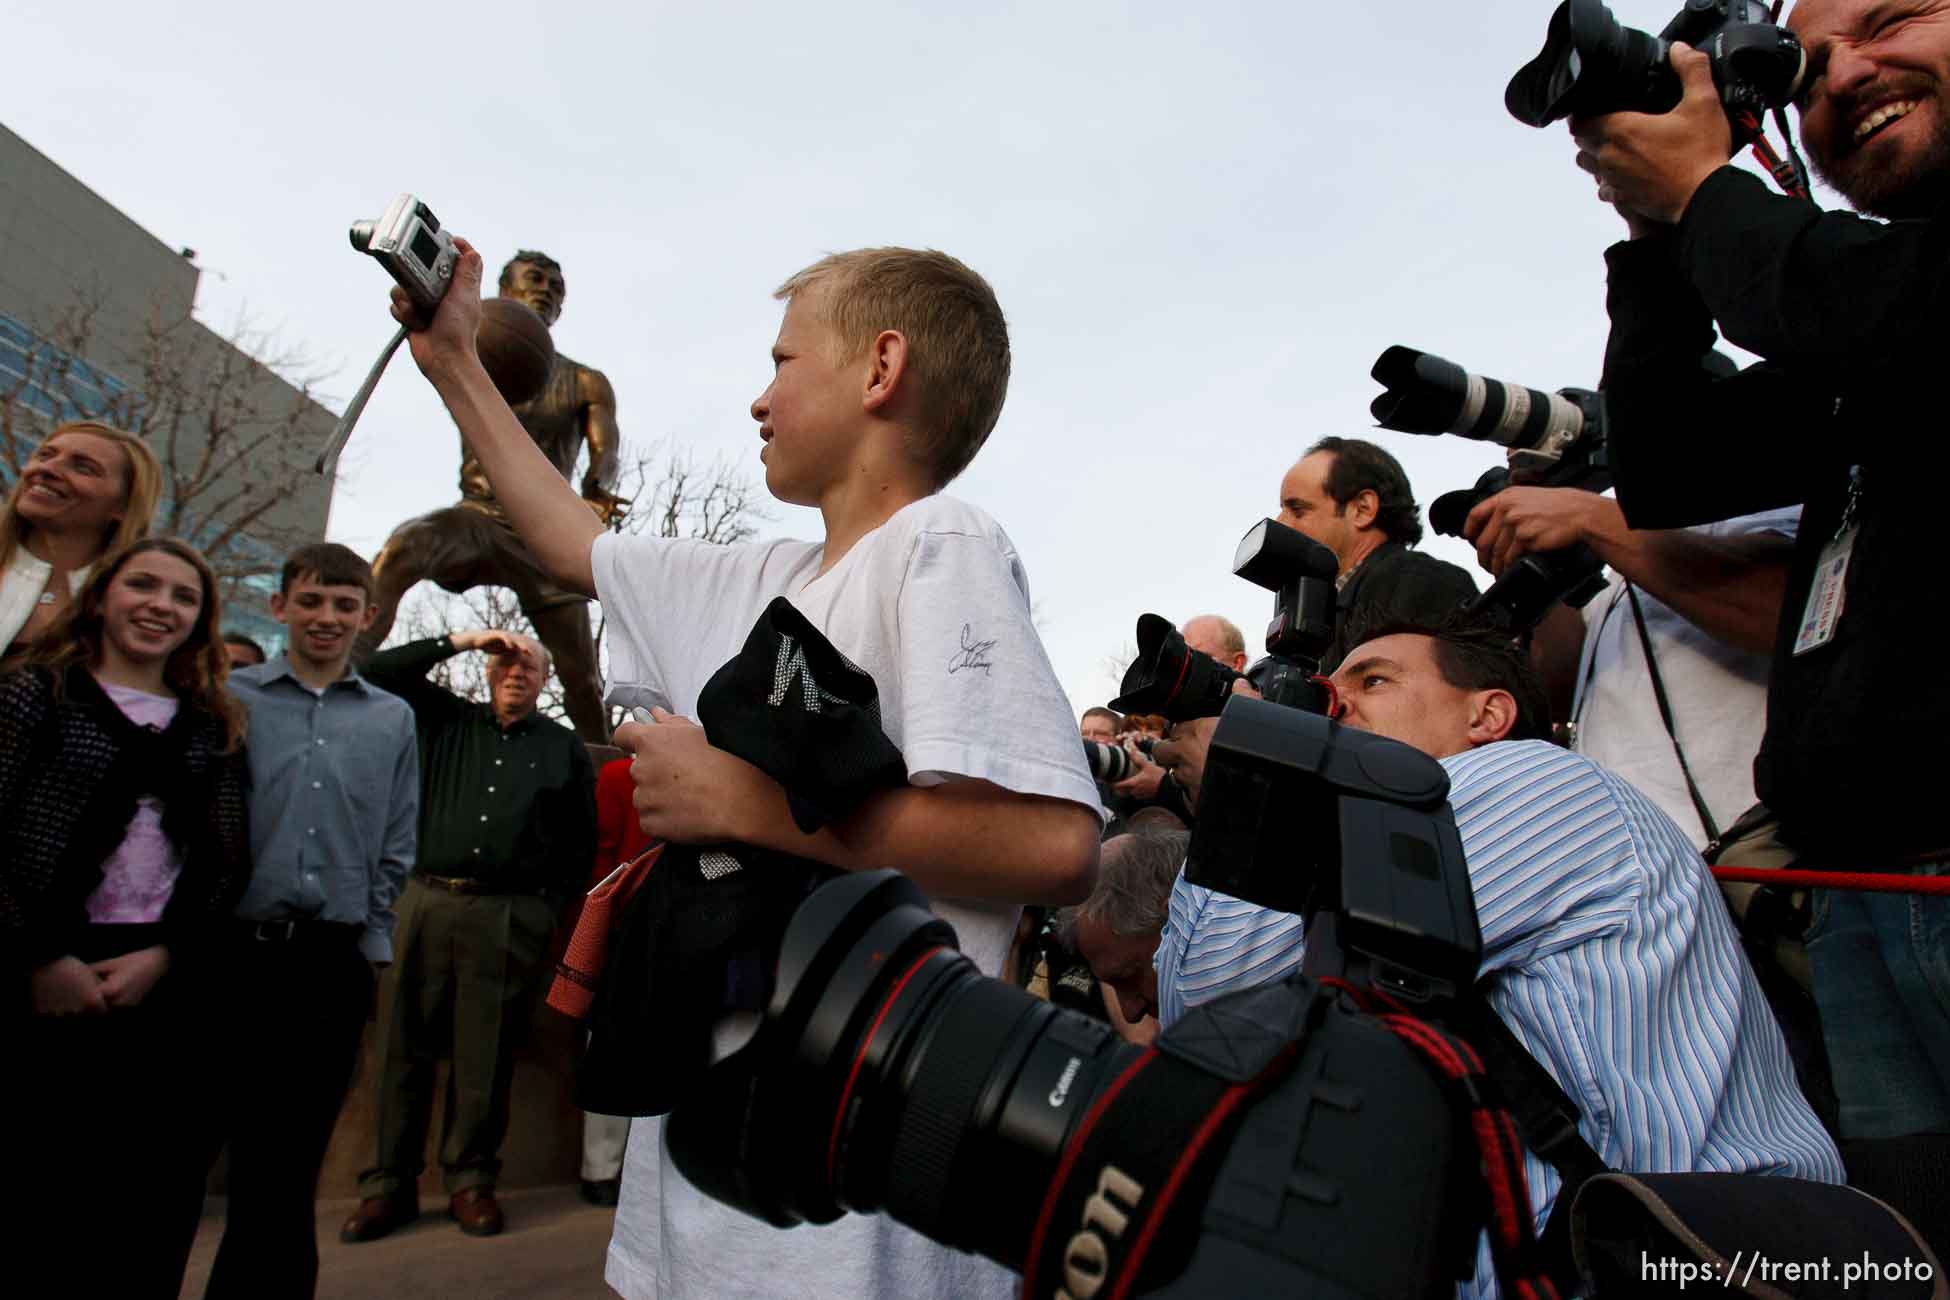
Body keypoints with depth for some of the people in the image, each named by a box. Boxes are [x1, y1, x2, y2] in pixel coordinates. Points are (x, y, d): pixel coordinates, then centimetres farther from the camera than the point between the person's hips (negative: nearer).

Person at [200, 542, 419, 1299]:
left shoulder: (392, 720, 7)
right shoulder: (226, 697, 2)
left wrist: (369, 943, 5)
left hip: (333, 965, 2)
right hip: (229, 953, -2)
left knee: (284, 1165, 13)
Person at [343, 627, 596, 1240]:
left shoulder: (564, 746, 11)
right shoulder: (446, 720, 13)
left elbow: (581, 838, 11)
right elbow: (376, 674, 6)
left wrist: (551, 903, 3)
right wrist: (461, 639, 1)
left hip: (512, 917, -1)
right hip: (427, 902, 1)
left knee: (485, 1055, 4)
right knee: (405, 1045, 4)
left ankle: (471, 1181, 16)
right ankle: (390, 1183, 15)